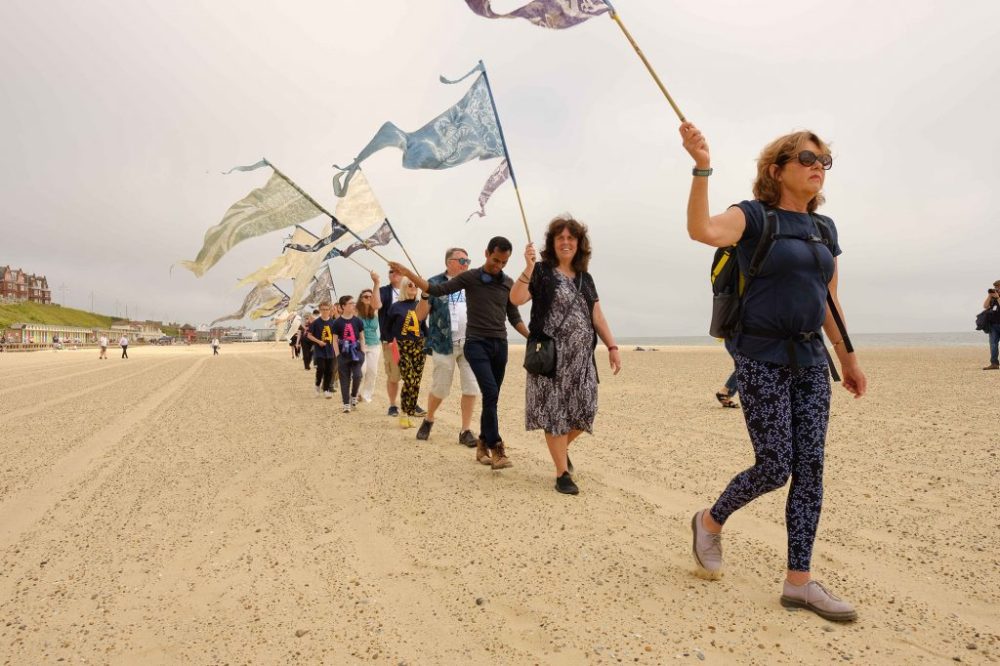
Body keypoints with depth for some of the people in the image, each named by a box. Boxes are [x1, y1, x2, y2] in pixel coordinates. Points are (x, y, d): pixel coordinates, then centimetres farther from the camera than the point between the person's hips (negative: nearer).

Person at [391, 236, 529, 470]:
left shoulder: (508, 283, 10)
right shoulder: (470, 277, -1)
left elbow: (514, 317, 15)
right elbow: (437, 290, -7)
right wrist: (408, 273, -13)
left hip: (500, 345, 4)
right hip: (477, 344, -4)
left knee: (491, 397, 7)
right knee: (490, 393, -18)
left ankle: (483, 445, 19)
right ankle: (496, 448, -13)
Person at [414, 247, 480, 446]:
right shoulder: (434, 283, -1)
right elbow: (420, 316, -4)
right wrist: (425, 295, -20)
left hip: (470, 344, 3)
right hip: (444, 345, -2)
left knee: (471, 387, -1)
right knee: (440, 389, 7)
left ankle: (466, 430, 11)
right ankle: (428, 419, 33)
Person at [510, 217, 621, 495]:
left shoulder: (585, 278, 17)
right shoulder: (542, 271, 0)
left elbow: (597, 316, 17)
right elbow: (516, 299, -14)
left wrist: (612, 347, 10)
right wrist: (528, 268, -24)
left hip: (582, 357, 5)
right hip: (551, 355, -5)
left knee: (584, 410, 3)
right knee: (555, 409, -3)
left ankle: (561, 447, 33)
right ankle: (563, 473, 8)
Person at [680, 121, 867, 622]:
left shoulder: (824, 229, 14)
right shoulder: (754, 216, -5)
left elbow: (829, 303, 19)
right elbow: (703, 230, -27)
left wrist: (848, 359, 19)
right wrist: (702, 168, -36)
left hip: (810, 359, 7)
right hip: (762, 358, -6)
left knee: (810, 468, 3)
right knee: (775, 467, -5)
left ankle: (798, 581, 13)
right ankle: (710, 521, 23)